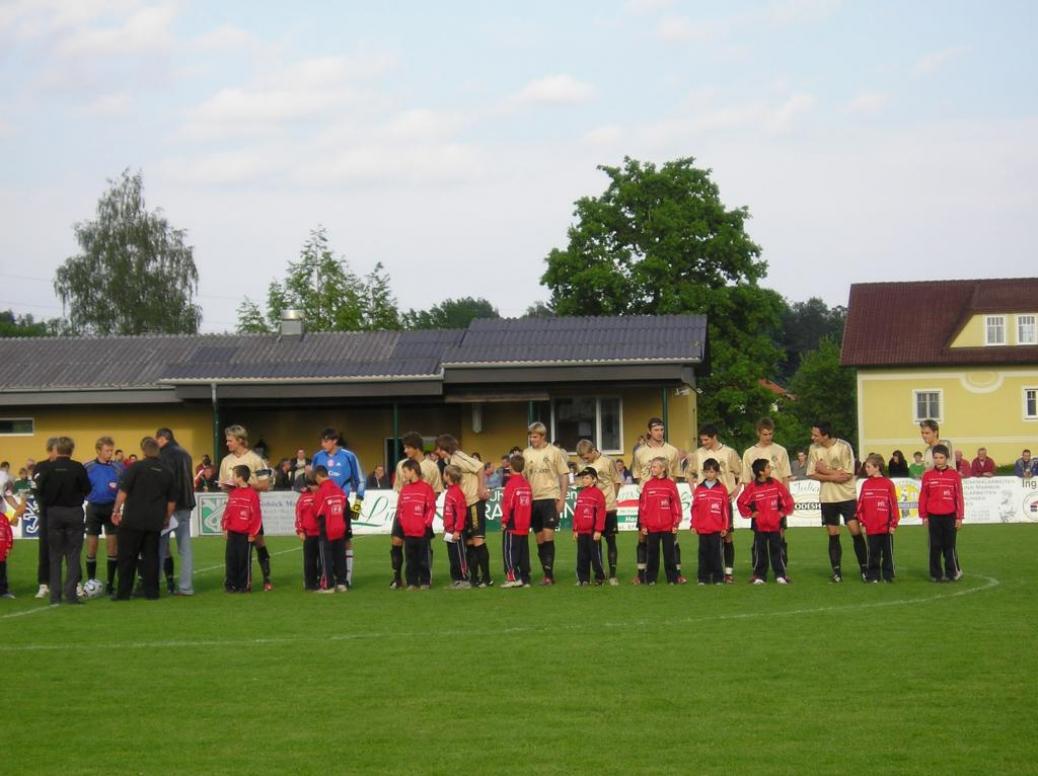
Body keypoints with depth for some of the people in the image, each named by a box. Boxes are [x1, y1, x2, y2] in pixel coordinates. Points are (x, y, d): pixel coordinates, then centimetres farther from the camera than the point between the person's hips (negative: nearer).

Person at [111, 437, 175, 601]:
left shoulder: (135, 468, -6)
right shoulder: (166, 473, 8)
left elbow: (123, 491, -11)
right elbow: (172, 500, 13)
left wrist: (116, 511, -3)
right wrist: (166, 519, 24)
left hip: (133, 520, -4)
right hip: (155, 522, 4)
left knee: (127, 557, 2)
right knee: (151, 556, 9)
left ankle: (123, 592, 2)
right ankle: (151, 591, 8)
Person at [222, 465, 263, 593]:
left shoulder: (252, 494, -10)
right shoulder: (232, 494, 9)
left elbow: (256, 515, -10)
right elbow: (227, 512, 13)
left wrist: (253, 533, -9)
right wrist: (225, 528, 6)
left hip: (246, 534, -6)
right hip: (232, 533, 6)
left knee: (244, 560, 0)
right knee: (230, 559, 5)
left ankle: (244, 585, 8)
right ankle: (231, 584, 12)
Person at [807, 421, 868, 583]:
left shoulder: (844, 447, -14)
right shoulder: (814, 448, -2)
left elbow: (847, 475, -16)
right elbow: (812, 474, -1)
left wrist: (825, 471, -14)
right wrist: (833, 476, -13)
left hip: (847, 496, -3)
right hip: (827, 498, 3)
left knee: (855, 531, -8)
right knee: (833, 535, 5)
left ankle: (864, 568, 3)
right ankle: (836, 571, 12)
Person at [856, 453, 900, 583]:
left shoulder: (888, 484, -5)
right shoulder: (865, 485, 5)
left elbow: (893, 505, -4)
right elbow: (860, 505, 6)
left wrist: (893, 523, -6)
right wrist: (862, 522, 2)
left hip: (886, 527, -3)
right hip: (871, 528, 3)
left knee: (888, 553, 6)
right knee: (873, 553, 8)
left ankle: (888, 576, 14)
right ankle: (873, 576, 14)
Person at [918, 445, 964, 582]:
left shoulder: (954, 475, -1)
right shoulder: (928, 476, 3)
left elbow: (959, 497, 0)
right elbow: (923, 497, 5)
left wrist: (959, 517, -1)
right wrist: (924, 516, 3)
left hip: (949, 516, -1)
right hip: (933, 517, 1)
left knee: (950, 546, 3)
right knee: (935, 546, 5)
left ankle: (953, 573, 11)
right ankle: (936, 574, 10)